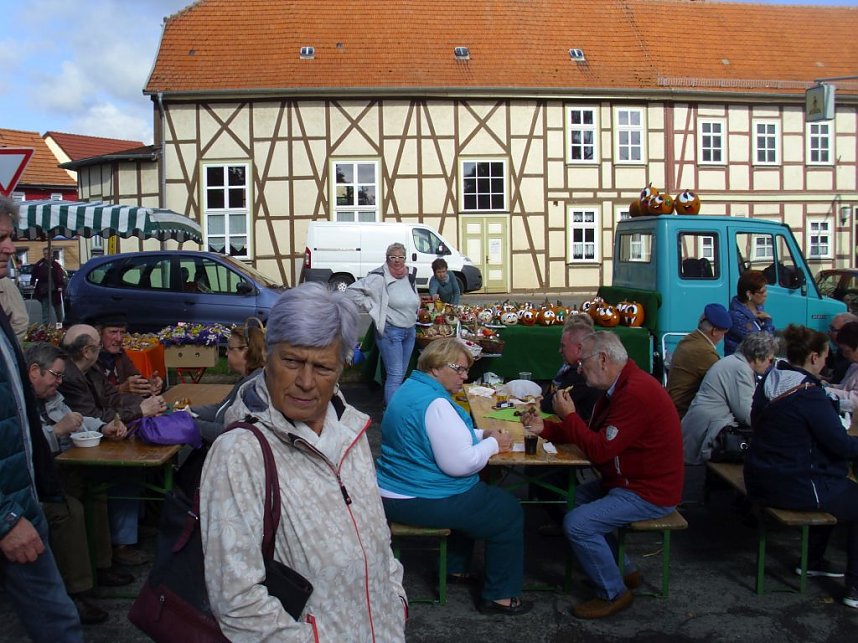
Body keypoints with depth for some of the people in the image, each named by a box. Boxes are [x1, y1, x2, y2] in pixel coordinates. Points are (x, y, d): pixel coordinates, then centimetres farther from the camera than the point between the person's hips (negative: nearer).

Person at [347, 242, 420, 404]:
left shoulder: (409, 277, 7)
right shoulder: (379, 278, -15)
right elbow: (352, 291, -18)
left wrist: (414, 315, 12)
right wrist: (372, 308, -16)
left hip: (410, 331, 8)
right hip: (390, 331, -8)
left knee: (401, 375, 16)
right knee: (395, 375, -8)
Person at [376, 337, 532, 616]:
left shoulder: (413, 388, 9)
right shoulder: (434, 403, -24)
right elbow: (459, 463, -27)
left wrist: (482, 434, 7)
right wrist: (493, 444, -10)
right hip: (419, 501, -11)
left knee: (474, 497, 33)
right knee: (509, 512, 2)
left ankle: (456, 567, 39)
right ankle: (499, 596, 11)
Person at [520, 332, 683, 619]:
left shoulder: (635, 393, -26)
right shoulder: (619, 387, 8)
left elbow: (599, 450, -28)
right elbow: (591, 434, 10)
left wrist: (569, 415, -15)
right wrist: (544, 427, -1)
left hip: (649, 494, -11)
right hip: (627, 481, 11)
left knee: (577, 523, -18)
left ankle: (614, 593, 3)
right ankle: (623, 569, 23)